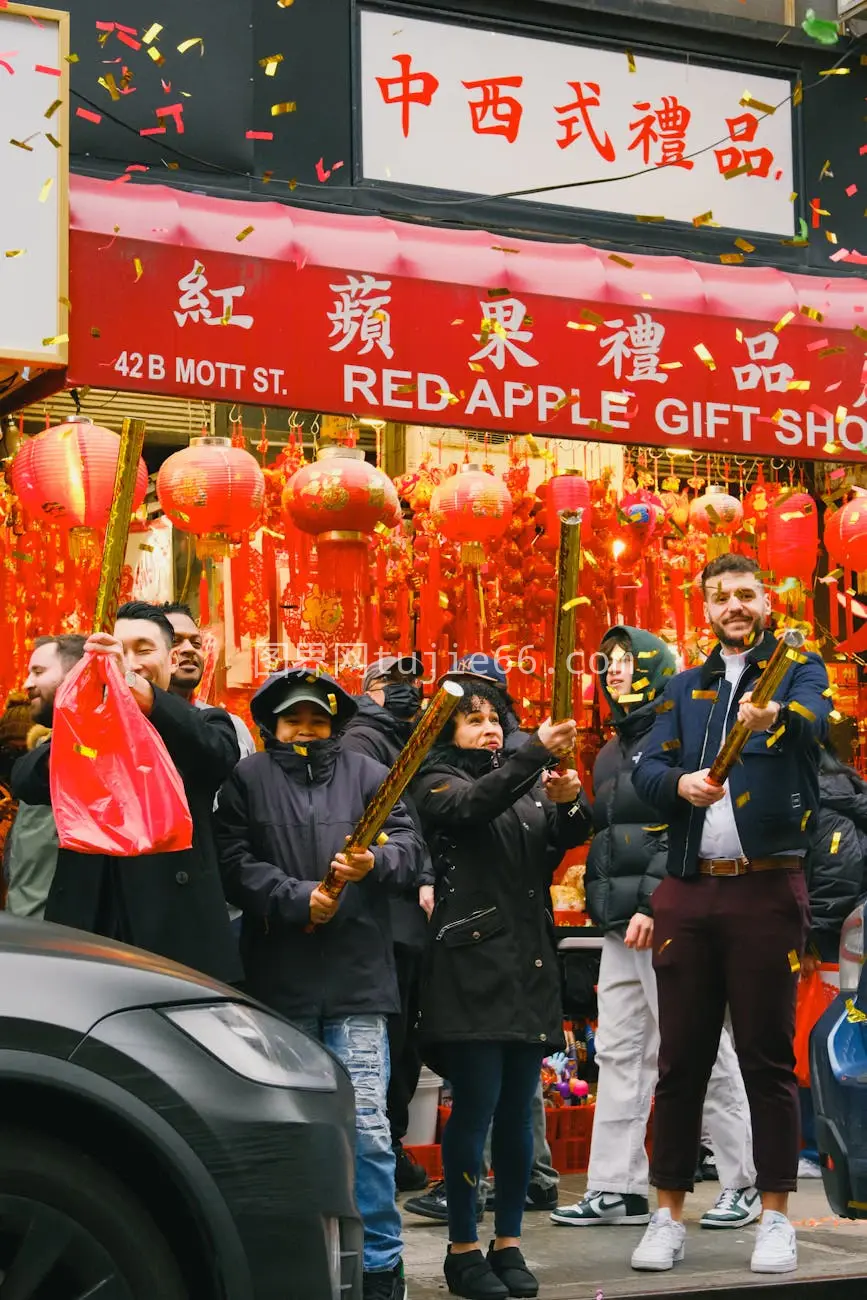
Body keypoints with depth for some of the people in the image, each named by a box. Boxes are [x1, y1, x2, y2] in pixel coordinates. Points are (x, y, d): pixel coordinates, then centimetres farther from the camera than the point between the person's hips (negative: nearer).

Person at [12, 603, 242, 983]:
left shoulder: (200, 724, 8)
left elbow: (221, 756, -16)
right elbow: (26, 783, -2)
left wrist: (138, 690, -31)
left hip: (176, 935, -2)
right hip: (88, 929, 2)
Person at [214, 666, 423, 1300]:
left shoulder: (367, 774, 11)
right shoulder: (248, 780, 8)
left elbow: (410, 848, 4)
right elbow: (236, 866, -2)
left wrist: (376, 863, -17)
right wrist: (299, 899, -13)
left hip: (358, 981, 0)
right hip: (280, 980, 0)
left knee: (366, 1124, -5)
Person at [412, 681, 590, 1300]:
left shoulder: (529, 782, 19)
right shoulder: (439, 783, 4)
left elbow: (569, 837, 2)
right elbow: (475, 805, -19)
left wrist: (568, 802, -20)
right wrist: (536, 752, -30)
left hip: (531, 961, 5)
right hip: (473, 963, -5)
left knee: (518, 1111, 6)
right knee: (475, 1107, -6)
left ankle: (509, 1243, 14)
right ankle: (464, 1249, 2)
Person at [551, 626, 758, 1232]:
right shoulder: (611, 754, 20)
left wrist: (655, 903, -21)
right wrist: (602, 903, 12)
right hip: (622, 928, 9)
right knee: (619, 1054, 7)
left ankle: (746, 1184, 4)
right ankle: (616, 1189, 11)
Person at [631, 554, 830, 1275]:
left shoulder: (799, 668, 5)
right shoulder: (685, 689, 17)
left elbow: (813, 720, -19)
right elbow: (648, 768, 5)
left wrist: (776, 718, -42)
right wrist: (680, 783, -18)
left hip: (768, 886, -3)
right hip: (688, 891, 3)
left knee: (769, 1054, 0)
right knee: (681, 1057, 6)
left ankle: (775, 1217, 8)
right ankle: (668, 1215, 13)